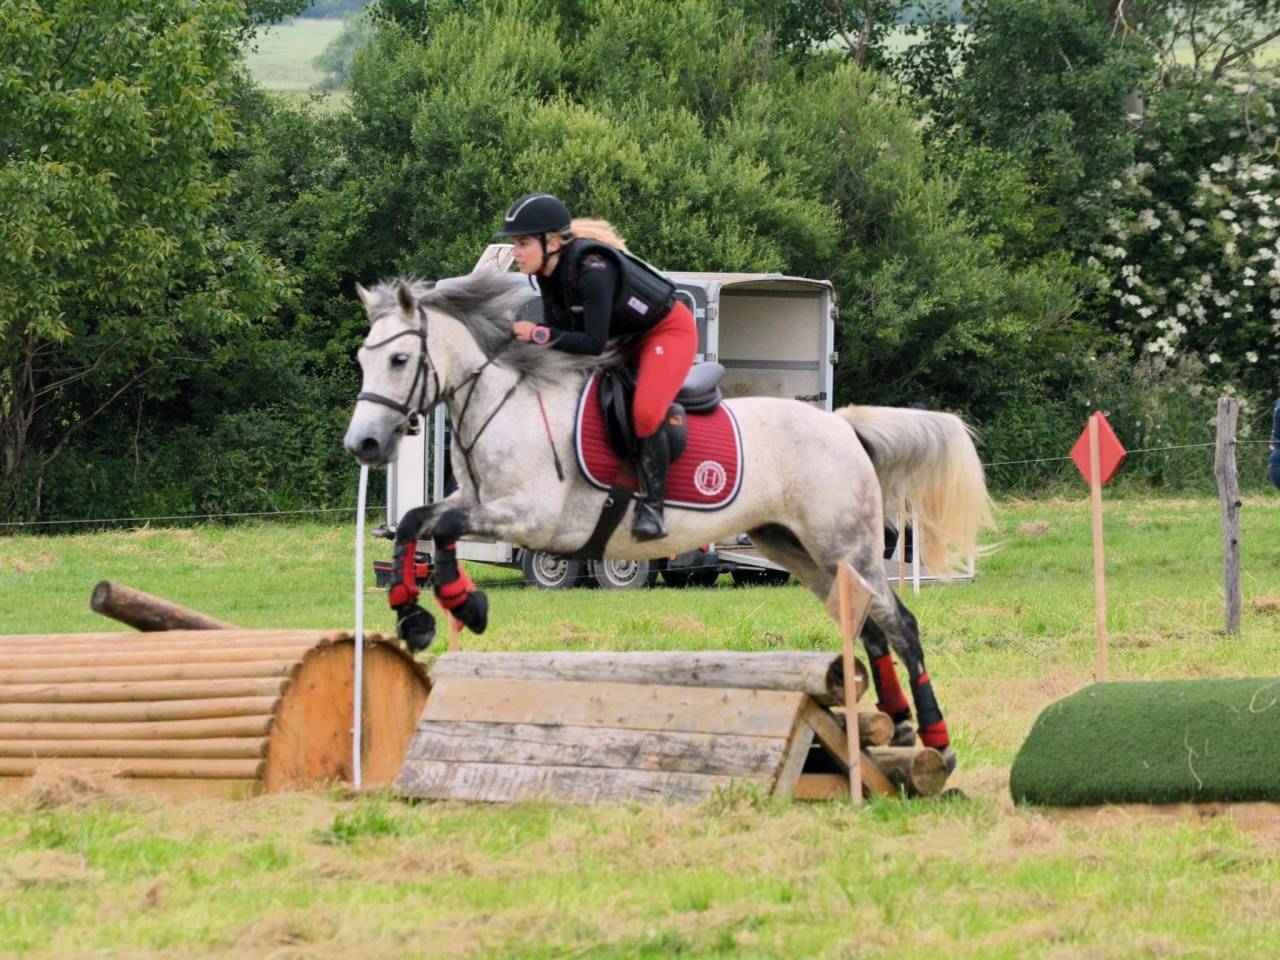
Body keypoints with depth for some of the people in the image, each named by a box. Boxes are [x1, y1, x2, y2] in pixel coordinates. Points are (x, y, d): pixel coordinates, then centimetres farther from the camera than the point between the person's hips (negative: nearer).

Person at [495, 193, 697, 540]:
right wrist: (522, 337, -18)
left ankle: (652, 507, -19)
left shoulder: (592, 271, -36)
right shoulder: (548, 270, -9)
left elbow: (594, 343, -34)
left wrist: (538, 334, -32)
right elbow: (560, 329, -2)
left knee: (645, 413, -28)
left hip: (669, 331, -10)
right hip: (625, 337, 10)